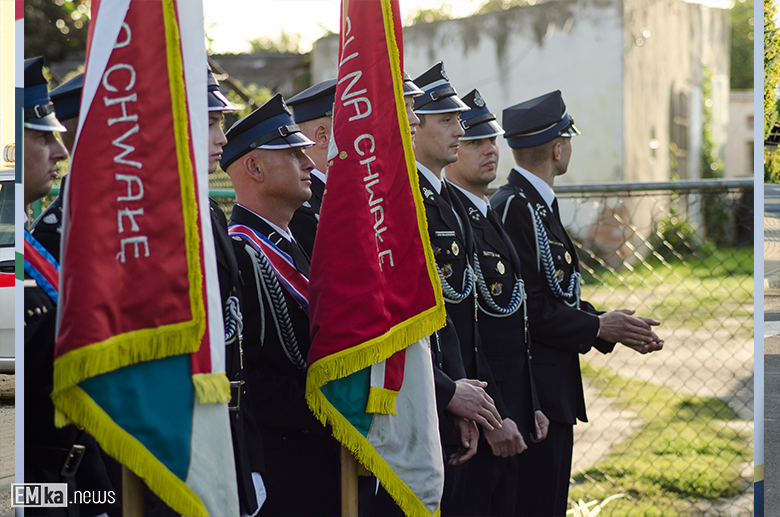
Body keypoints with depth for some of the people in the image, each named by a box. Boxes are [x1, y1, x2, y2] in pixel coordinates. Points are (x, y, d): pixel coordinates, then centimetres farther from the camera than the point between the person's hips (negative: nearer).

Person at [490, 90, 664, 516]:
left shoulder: (539, 207, 17)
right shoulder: (511, 208, -16)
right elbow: (523, 308, -21)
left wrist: (614, 327, 7)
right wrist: (599, 327, -12)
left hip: (556, 395, 11)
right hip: (530, 396, -10)